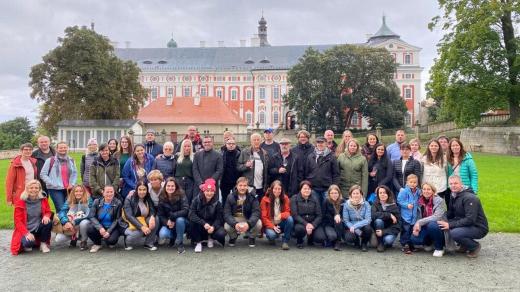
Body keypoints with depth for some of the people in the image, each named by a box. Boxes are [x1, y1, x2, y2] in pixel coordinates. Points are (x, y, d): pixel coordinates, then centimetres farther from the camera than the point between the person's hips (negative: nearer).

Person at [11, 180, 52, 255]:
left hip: (38, 228, 3)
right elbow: (18, 221, -9)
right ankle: (27, 243, 8)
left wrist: (46, 216, -19)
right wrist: (27, 233, -24)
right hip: (26, 230, -3)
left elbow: (48, 212, 10)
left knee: (48, 222, -29)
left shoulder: (43, 200, 1)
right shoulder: (20, 202, -7)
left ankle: (43, 244, -6)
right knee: (28, 243, -34)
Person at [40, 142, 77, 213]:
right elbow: (43, 174, -2)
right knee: (61, 209, -11)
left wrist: (72, 183, 4)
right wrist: (52, 184, -8)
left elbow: (75, 173, 18)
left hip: (68, 189, 4)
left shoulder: (71, 160, 12)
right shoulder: (50, 161, -2)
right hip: (55, 189, -4)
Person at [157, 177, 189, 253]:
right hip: (168, 223, 2)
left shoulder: (181, 195, -14)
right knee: (162, 235, -27)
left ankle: (180, 243, -15)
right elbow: (160, 215, -4)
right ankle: (173, 237, 11)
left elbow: (185, 210, -25)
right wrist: (167, 222, -22)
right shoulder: (162, 198, -5)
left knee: (179, 220, -37)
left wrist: (172, 216, -30)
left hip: (181, 221, -2)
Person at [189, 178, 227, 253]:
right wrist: (204, 223, -33)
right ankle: (198, 243, -9)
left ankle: (210, 238, 9)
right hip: (200, 228, 0)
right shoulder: (196, 200, -11)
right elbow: (191, 214, -22)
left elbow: (219, 218, -9)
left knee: (221, 234, -29)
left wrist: (213, 227, -30)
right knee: (192, 221, -32)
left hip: (212, 226, 1)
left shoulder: (217, 203, -7)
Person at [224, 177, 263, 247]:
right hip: (235, 220, 0)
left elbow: (256, 212, -22)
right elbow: (227, 214, -19)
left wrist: (248, 224, -41)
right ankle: (233, 237, 8)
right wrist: (235, 224, -39)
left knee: (258, 223, -30)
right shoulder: (230, 197, -13)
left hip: (249, 220, 0)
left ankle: (252, 237, 5)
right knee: (226, 226, -30)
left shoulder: (252, 197, -13)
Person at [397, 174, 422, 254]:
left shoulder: (418, 192, 7)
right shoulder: (404, 191, -11)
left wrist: (418, 206, 9)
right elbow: (399, 201, -12)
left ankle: (411, 245, 26)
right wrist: (407, 205, -20)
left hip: (414, 215, 6)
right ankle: (405, 245, 3)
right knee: (406, 230, -4)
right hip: (406, 215, -6)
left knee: (413, 231, 14)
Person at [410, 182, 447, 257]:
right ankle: (428, 243, 15)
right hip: (426, 227, 4)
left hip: (439, 227, -4)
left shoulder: (439, 201, -15)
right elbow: (420, 217, 2)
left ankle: (439, 248, -11)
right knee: (414, 239, -22)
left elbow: (437, 217, -27)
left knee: (431, 225, -38)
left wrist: (420, 222, -31)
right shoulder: (420, 201, 0)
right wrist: (416, 226, -18)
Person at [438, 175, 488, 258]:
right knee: (441, 226, -9)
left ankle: (475, 246, -3)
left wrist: (450, 225, -29)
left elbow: (470, 220, -28)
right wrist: (444, 221, -8)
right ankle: (464, 246, 8)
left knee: (454, 233, -32)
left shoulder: (469, 198, -21)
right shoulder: (453, 196, 6)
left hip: (479, 228, -8)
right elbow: (450, 215, 12)